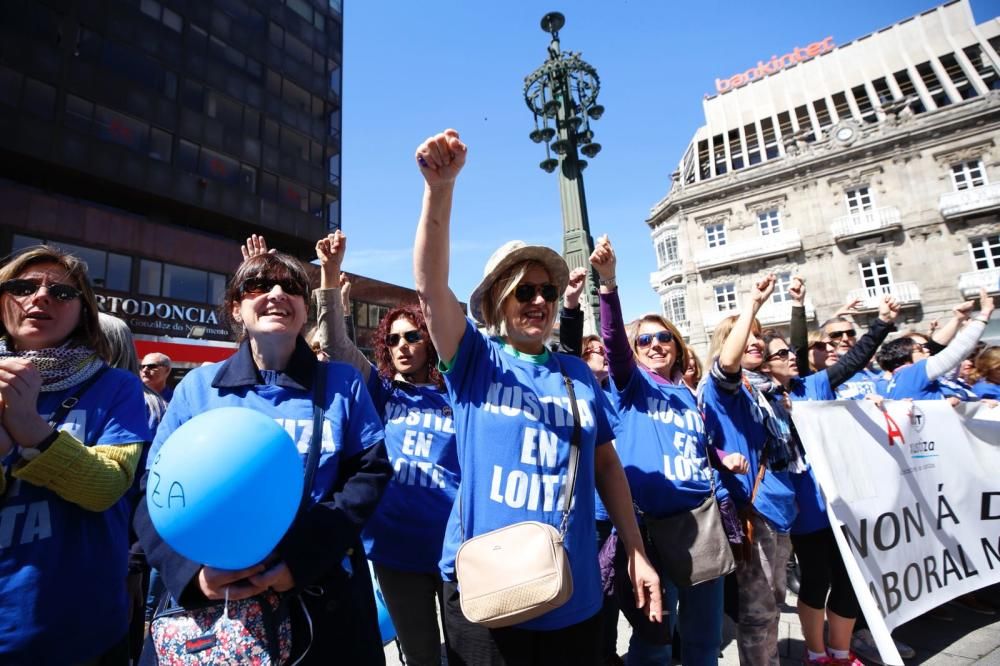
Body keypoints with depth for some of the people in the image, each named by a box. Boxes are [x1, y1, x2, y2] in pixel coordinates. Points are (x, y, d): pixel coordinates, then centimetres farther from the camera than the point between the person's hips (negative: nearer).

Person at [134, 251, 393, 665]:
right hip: (207, 601, 1)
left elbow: (370, 475, -6)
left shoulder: (342, 383, 0)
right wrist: (190, 569, -16)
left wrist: (301, 555, -18)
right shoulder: (197, 386, 3)